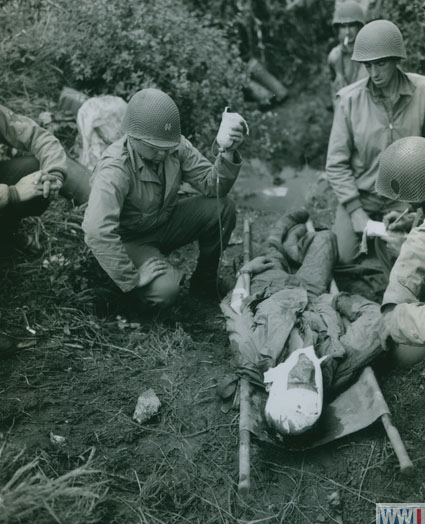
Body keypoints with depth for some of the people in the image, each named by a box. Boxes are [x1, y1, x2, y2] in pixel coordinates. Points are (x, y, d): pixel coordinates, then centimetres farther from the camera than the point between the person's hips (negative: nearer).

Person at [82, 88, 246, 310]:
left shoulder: (176, 146, -13)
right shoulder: (114, 169, -32)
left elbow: (211, 186, -10)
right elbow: (97, 233, -39)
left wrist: (228, 154, -30)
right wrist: (131, 281, -34)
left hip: (164, 223, 6)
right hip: (131, 239, -6)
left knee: (222, 209, -16)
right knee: (164, 291, -32)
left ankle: (204, 283, 5)